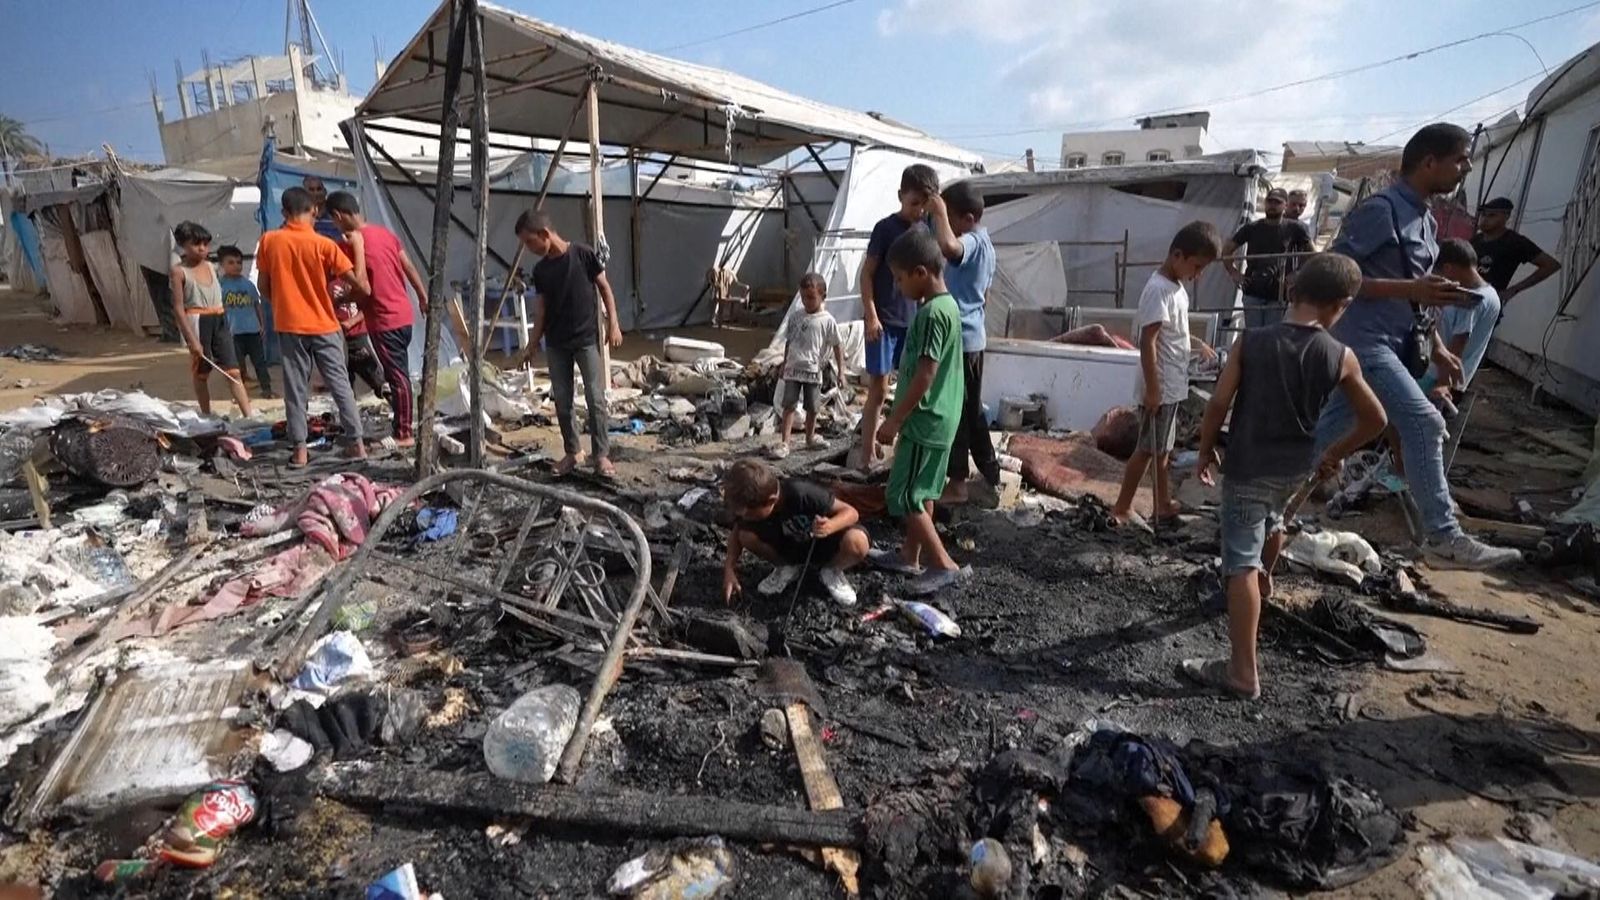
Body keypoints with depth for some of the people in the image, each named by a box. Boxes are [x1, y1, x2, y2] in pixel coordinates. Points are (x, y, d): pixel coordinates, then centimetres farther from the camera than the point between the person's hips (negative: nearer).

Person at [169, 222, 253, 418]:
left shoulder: (211, 267, 9)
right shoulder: (179, 271, -7)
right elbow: (178, 307, -10)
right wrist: (191, 339, -15)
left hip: (220, 321, 4)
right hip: (198, 322, -4)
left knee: (233, 371, -2)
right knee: (201, 373, 9)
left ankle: (249, 416, -6)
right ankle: (206, 415, 20)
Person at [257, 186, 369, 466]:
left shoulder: (269, 241, -1)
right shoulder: (323, 245, -9)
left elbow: (263, 287, 6)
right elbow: (359, 283, -9)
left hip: (289, 326, 1)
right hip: (324, 326, -1)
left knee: (295, 389, 7)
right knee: (340, 385, 6)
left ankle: (300, 450, 8)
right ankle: (357, 443, 7)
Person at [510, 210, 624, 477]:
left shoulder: (583, 254, -8)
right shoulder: (540, 270, 5)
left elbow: (604, 287, -1)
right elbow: (542, 308, 11)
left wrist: (613, 324, -7)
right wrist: (530, 347, 10)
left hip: (586, 339, -4)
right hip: (555, 344, 5)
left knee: (596, 398, -6)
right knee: (562, 401, 7)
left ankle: (602, 454, 2)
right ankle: (571, 453, 19)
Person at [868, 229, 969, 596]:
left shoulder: (932, 313, -20)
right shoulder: (946, 305, 11)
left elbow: (925, 375, -24)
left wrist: (895, 419, -18)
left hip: (924, 421, -10)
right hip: (937, 420, 10)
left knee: (904, 496, -4)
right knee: (920, 493, 17)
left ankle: (944, 565, 1)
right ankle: (910, 556, 29)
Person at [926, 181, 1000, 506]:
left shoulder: (971, 242, -18)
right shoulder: (983, 243, 14)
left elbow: (947, 246, -43)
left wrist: (938, 212, -27)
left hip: (958, 338, -10)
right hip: (973, 335, 10)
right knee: (972, 410, 16)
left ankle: (957, 483, 11)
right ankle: (990, 478, 23)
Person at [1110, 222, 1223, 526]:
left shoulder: (1175, 286, 10)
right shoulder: (1159, 289, -21)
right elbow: (1148, 342, -24)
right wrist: (1152, 389, -24)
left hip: (1172, 386, 10)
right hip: (1159, 388, -10)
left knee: (1162, 448, 17)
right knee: (1147, 449, -1)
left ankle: (1163, 504, 28)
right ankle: (1121, 508, 9)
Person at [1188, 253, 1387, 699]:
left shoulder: (1250, 341, -13)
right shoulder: (1341, 357, -6)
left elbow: (1219, 404, -12)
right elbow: (1374, 420, 3)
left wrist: (1206, 451, 2)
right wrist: (1334, 455, 19)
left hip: (1247, 468, -4)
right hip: (1296, 467, 4)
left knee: (1242, 563, -2)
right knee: (1272, 518, 35)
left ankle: (1243, 671, -1)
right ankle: (1265, 581, 62)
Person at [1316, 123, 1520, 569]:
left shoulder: (1425, 220, 17)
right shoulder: (1381, 209, -13)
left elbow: (1412, 296, 22)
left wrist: (1437, 348, 17)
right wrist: (1410, 288, -23)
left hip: (1388, 342, 10)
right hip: (1363, 338, -10)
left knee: (1328, 431, 12)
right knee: (1424, 423, -11)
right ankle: (1443, 539, -4)